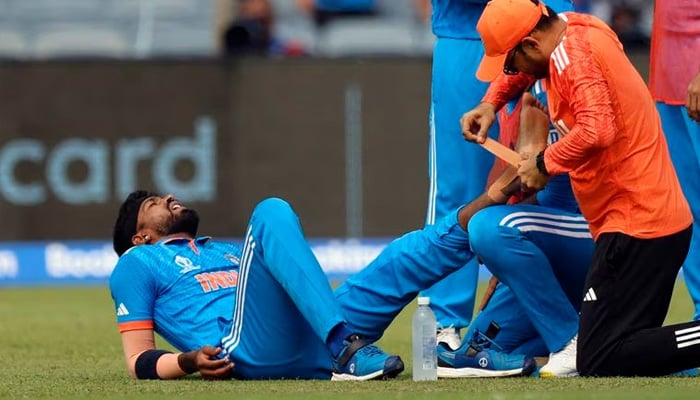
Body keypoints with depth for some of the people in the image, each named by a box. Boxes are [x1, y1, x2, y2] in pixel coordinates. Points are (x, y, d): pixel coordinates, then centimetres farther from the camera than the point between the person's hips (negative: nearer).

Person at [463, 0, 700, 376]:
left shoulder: (571, 53, -16)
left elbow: (597, 129, -31)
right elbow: (524, 66, 35)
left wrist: (545, 163, -15)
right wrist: (490, 103, 20)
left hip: (636, 226, -10)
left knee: (599, 363, -13)